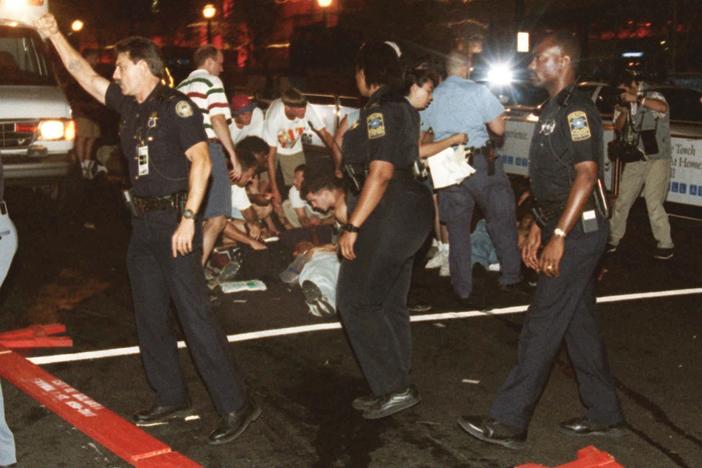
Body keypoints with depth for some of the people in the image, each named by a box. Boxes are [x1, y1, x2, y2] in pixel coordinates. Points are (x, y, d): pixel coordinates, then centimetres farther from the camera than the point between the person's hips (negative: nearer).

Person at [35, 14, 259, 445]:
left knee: (194, 315, -11)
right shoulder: (129, 105, 13)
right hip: (143, 223, 9)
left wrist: (188, 220, -23)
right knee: (150, 316, 12)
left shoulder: (176, 106, -11)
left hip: (174, 223, -9)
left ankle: (236, 406, -7)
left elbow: (201, 162, -19)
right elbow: (86, 76, 24)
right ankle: (172, 399, 24)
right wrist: (54, 35, 19)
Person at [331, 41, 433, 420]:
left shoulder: (380, 111, -14)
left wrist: (353, 226, -22)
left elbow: (380, 173, -22)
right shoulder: (401, 108, 17)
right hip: (408, 213, 10)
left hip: (388, 216, -10)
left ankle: (395, 387, -3)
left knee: (355, 302, -4)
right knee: (390, 303, 14)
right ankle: (394, 389, 20)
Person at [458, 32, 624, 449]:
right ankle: (605, 415, 25)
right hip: (566, 230, 10)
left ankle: (509, 423, 1)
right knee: (579, 324, 14)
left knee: (542, 326, -6)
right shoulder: (555, 110, 16)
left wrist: (558, 237, -25)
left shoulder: (576, 110, -15)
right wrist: (538, 228, 18)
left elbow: (586, 175, -23)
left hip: (578, 232, -10)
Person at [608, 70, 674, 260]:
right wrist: (623, 113, -11)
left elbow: (663, 107, -26)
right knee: (622, 200, 7)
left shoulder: (652, 97, -4)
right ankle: (613, 239, 18)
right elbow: (617, 128, 7)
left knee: (653, 202, -10)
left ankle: (665, 245, 0)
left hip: (657, 160, -6)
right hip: (635, 160, 6)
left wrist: (636, 99, -27)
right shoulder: (624, 105, 12)